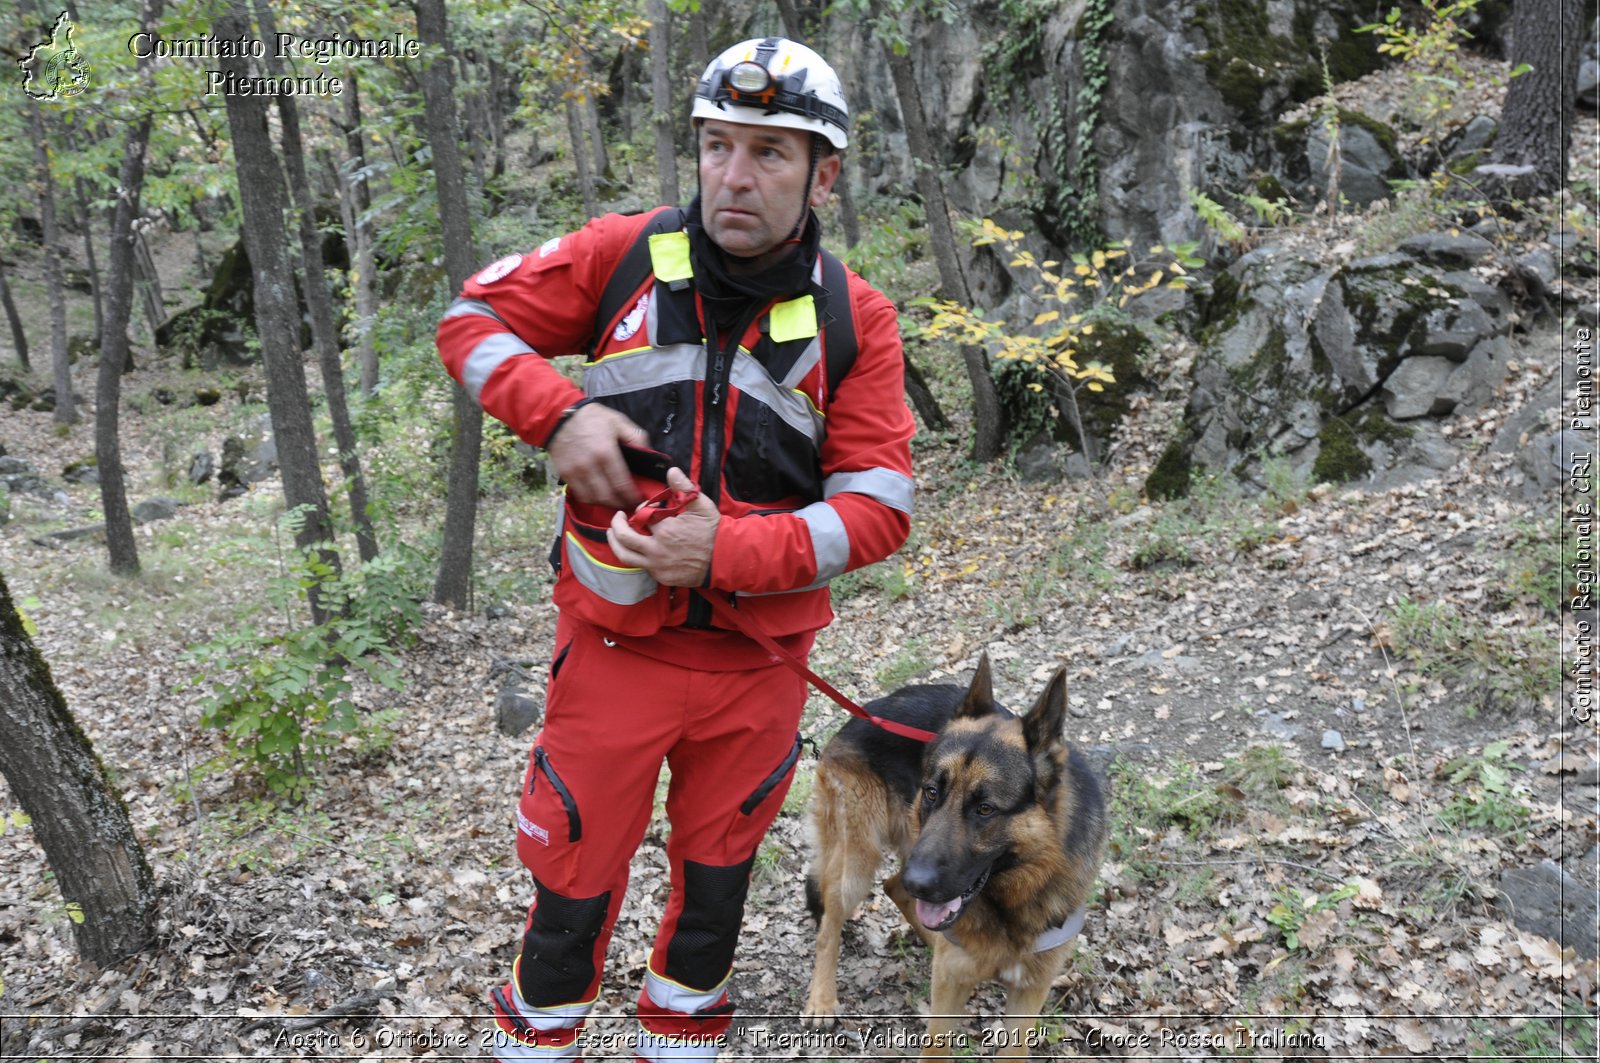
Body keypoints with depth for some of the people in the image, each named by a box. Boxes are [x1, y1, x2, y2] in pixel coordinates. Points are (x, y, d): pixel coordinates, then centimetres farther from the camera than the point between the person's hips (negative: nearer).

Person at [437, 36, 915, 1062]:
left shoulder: (855, 320, -6)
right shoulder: (624, 254, -6)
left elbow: (879, 507, -9)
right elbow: (473, 318, 4)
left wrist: (728, 551, -23)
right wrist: (559, 410, -15)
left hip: (758, 660, 1)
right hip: (614, 645, -1)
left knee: (717, 878, 21)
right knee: (574, 882, 11)